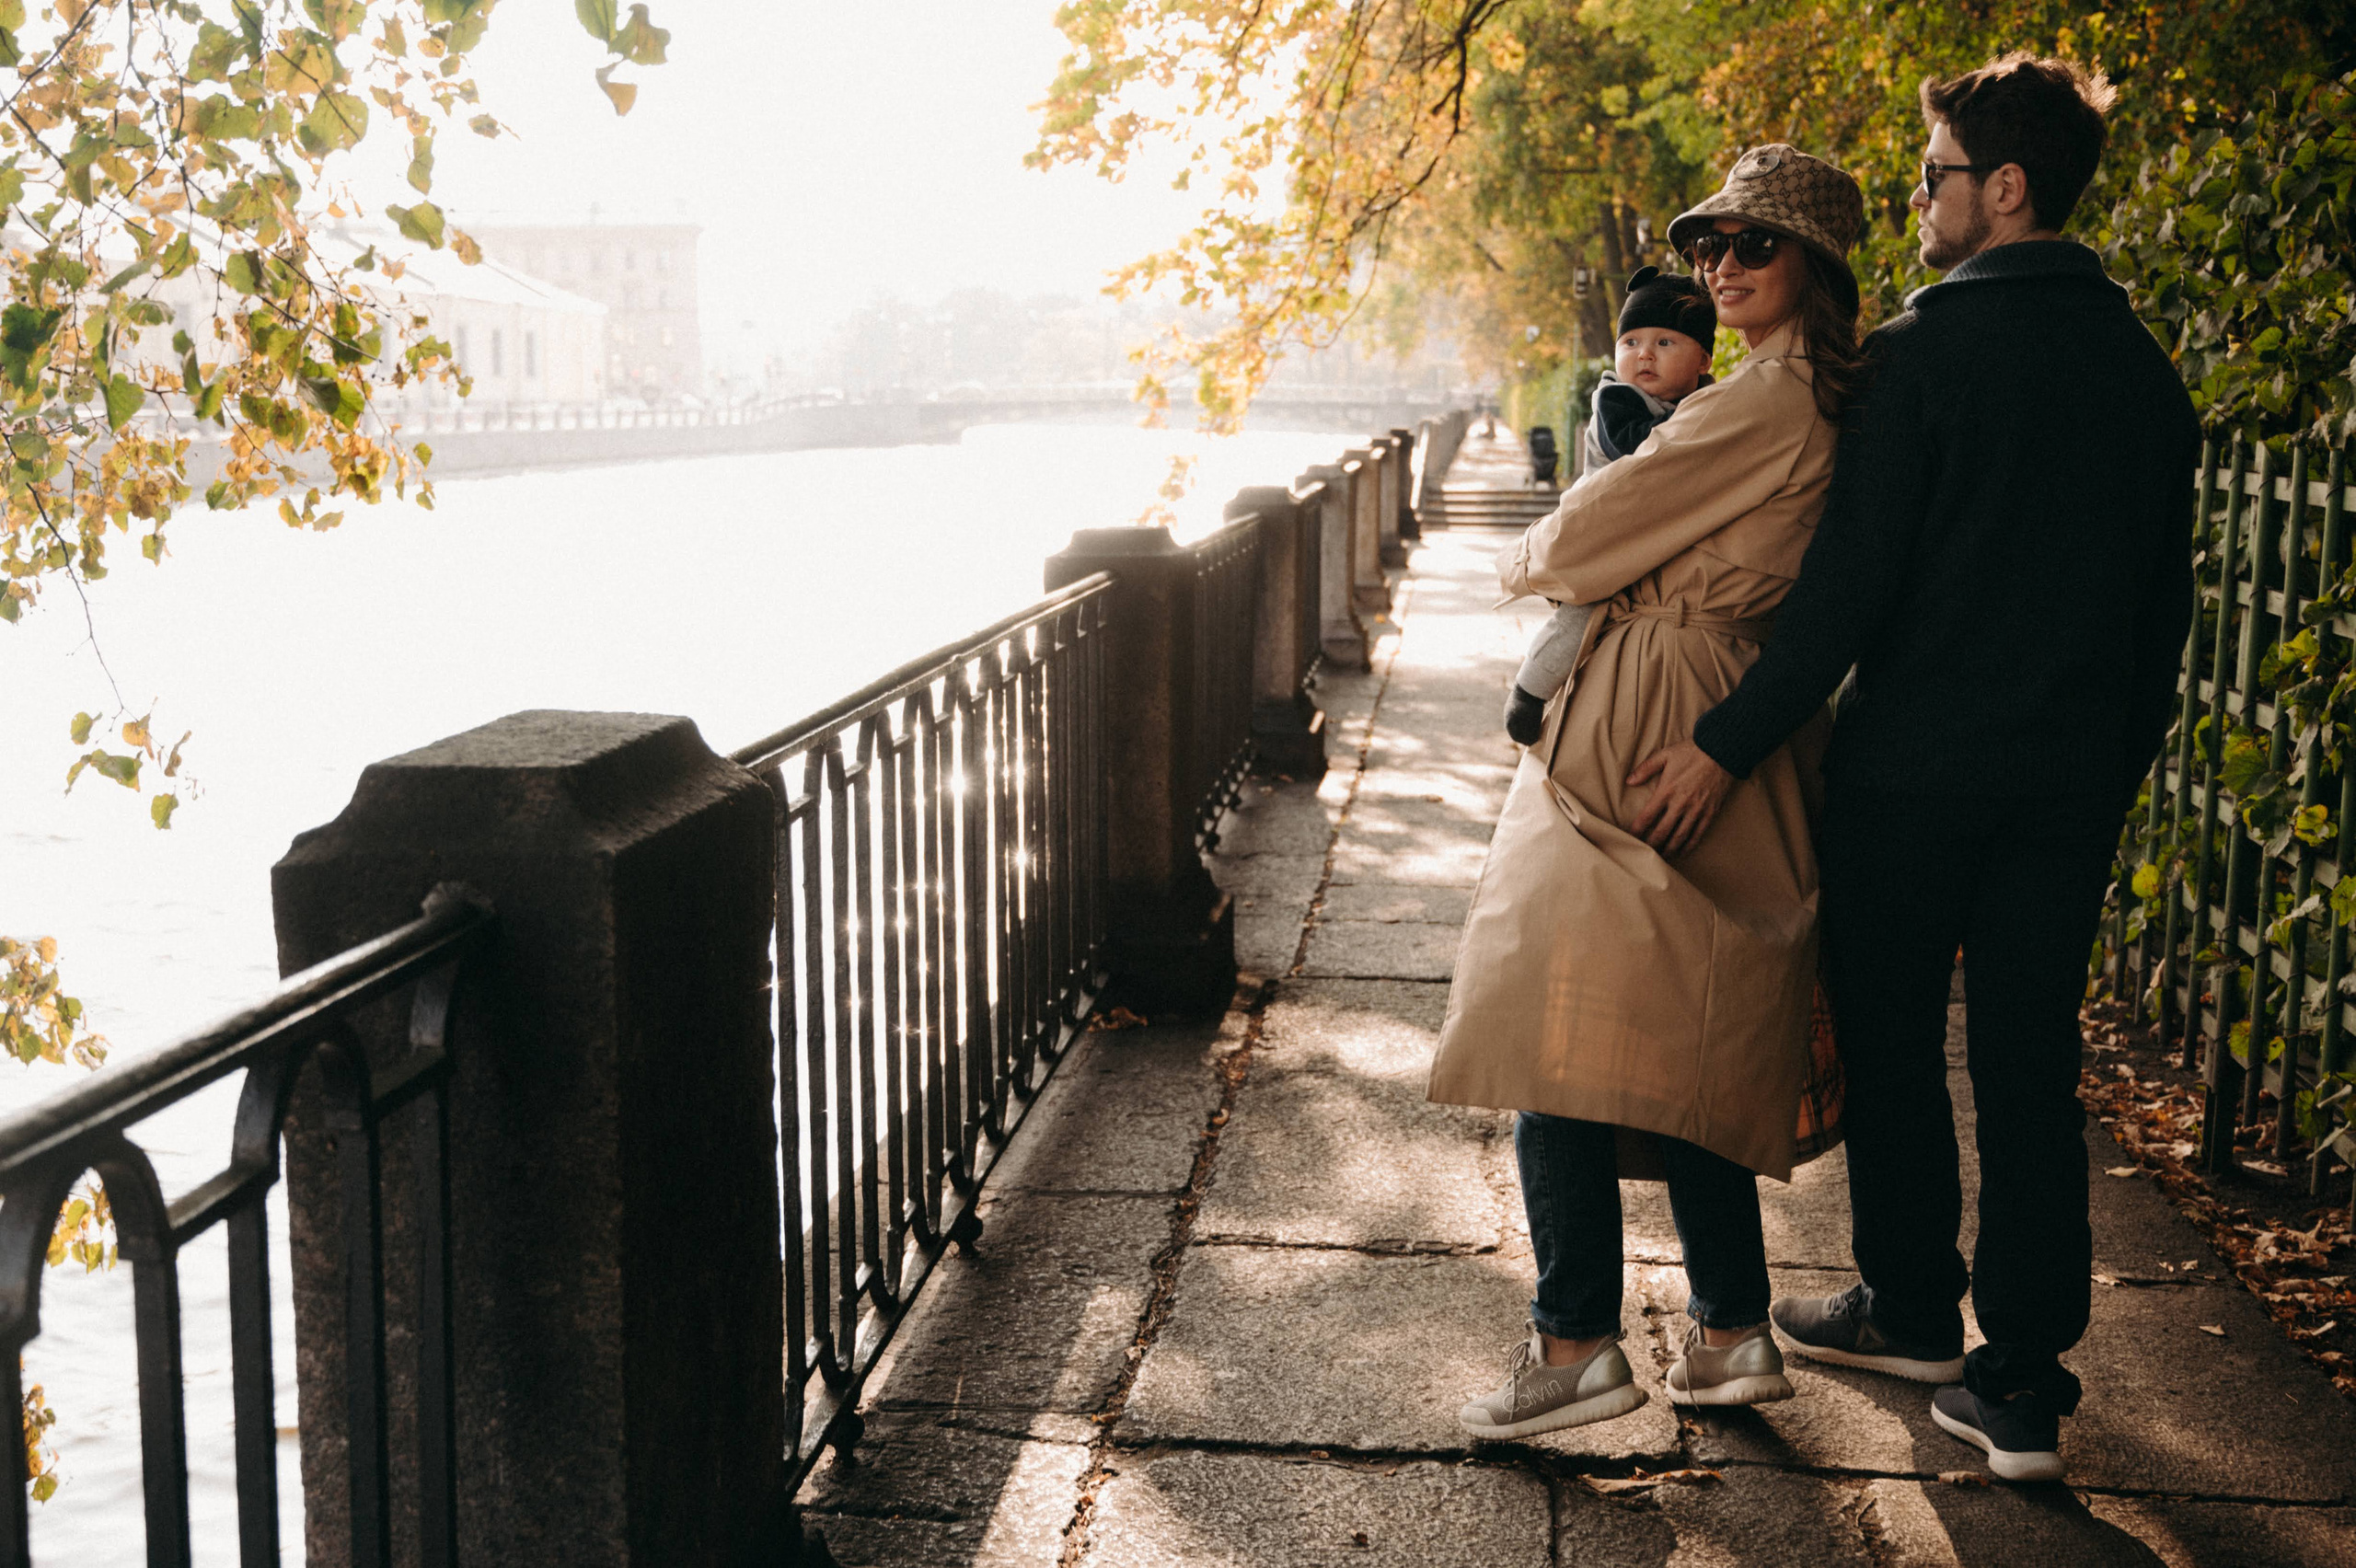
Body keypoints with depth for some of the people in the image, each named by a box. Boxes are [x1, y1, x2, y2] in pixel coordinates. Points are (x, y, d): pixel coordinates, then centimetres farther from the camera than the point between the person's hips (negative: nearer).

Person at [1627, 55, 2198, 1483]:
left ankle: (1913, 1308, 27)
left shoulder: (1928, 349, -12)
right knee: (2033, 1062, 8)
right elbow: (2164, 603, 13)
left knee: (1892, 1040, 12)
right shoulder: (2148, 370, 9)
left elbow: (1853, 581, -18)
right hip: (2074, 775, 6)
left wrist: (1733, 743, -16)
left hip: (1919, 761, -5)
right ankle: (2024, 1380, 10)